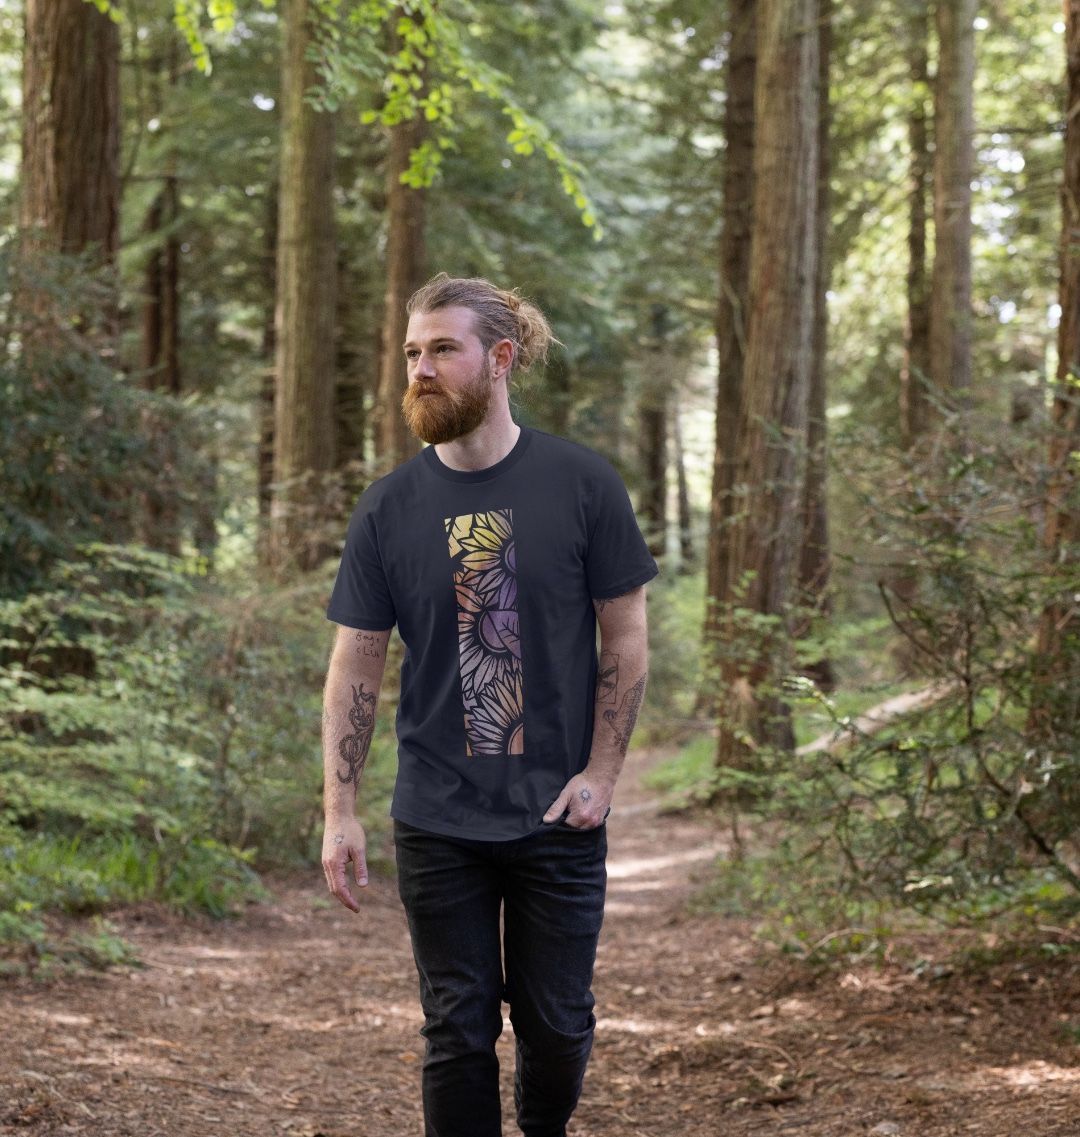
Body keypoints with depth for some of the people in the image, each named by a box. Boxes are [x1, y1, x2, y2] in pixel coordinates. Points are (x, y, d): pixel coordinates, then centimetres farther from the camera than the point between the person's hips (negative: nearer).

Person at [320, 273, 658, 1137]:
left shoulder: (583, 484, -6)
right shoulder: (390, 507, -1)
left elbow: (626, 636, -1)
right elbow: (356, 664, 0)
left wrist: (600, 773, -8)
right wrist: (340, 812, -6)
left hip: (557, 815, -1)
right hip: (437, 820, 1)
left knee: (558, 1022, 10)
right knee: (458, 1032, 7)